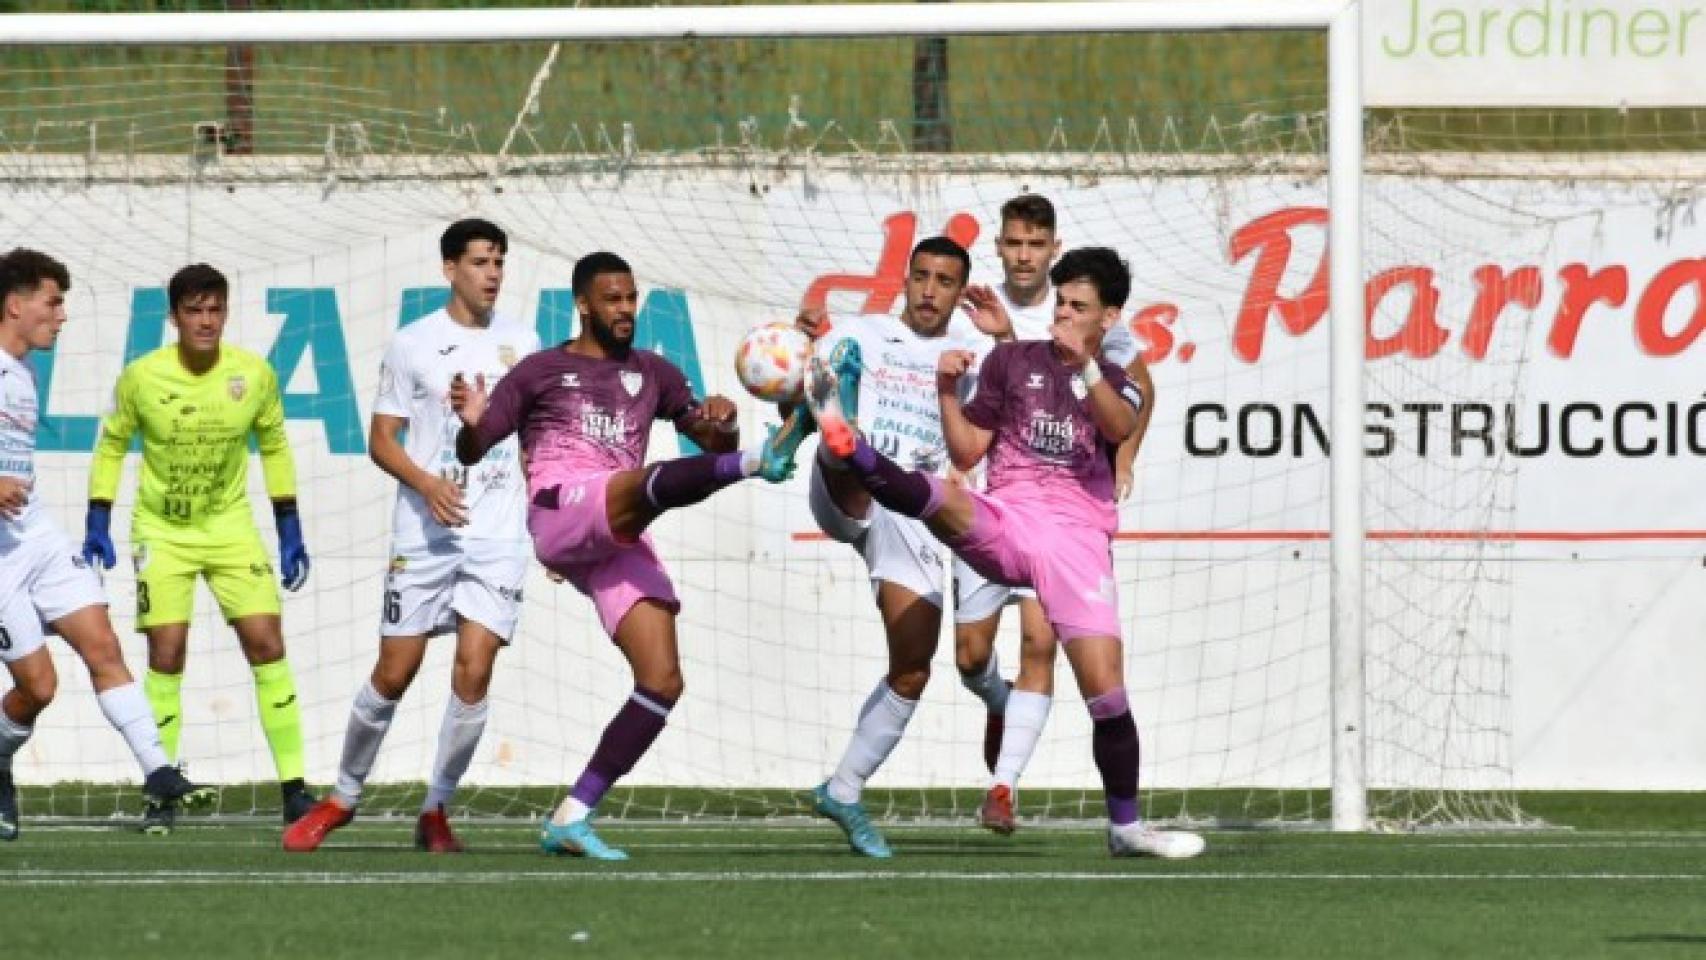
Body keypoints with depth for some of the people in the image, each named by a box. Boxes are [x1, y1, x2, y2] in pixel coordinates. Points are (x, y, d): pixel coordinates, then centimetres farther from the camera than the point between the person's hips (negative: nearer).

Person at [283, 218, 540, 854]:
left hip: (499, 536, 1)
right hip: (424, 533, -1)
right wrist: (425, 482, -16)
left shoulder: (520, 343, 10)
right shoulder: (413, 344, 1)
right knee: (394, 673, -1)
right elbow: (381, 439, 2)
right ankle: (343, 797, 19)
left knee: (474, 670, -11)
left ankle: (436, 812, 3)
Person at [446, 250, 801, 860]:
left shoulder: (652, 373, 24)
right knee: (645, 486, -38)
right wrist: (471, 423, -14)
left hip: (619, 542, 5)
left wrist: (722, 425, -5)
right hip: (561, 508, -5)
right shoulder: (541, 371, 14)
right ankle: (762, 462, -65)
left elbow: (711, 442, 20)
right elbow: (472, 451, 11)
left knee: (663, 682, -9)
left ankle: (571, 818, -5)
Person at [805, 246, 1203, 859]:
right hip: (1006, 524, 0)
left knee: (1106, 688, -9)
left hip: (1078, 538, 0)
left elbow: (1119, 427, -11)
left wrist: (1084, 364, -27)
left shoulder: (1118, 384, 14)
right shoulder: (1012, 360, 15)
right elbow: (967, 452, 12)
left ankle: (1125, 827, 1)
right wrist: (948, 392, -4)